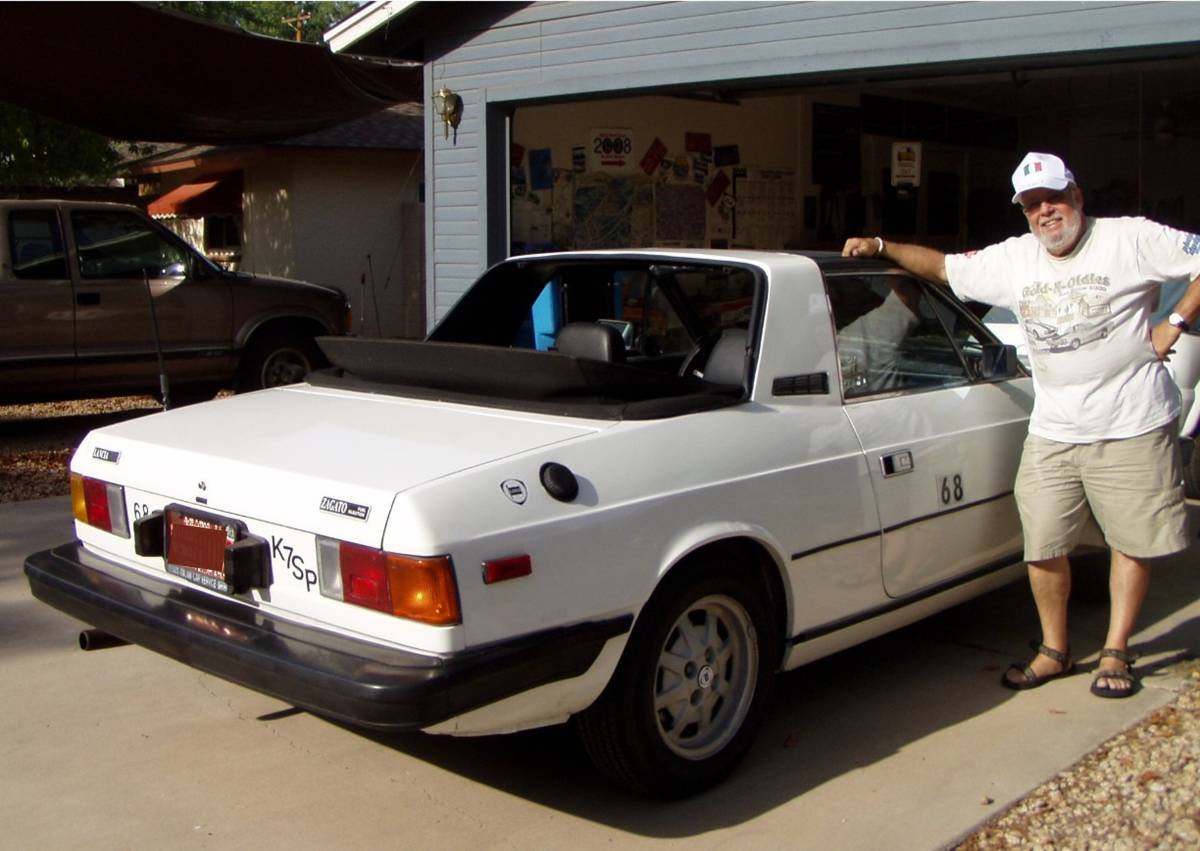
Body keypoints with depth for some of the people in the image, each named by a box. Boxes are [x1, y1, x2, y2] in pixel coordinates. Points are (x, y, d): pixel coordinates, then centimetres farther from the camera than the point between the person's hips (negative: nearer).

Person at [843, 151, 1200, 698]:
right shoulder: (1013, 259, 9)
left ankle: (1116, 652, 22)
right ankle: (1054, 650, 20)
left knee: (1133, 541, 6)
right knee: (1043, 545, 2)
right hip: (1052, 432, 4)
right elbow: (943, 267, 17)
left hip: (1131, 427, -3)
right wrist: (880, 247, 8)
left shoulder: (1130, 240, -5)